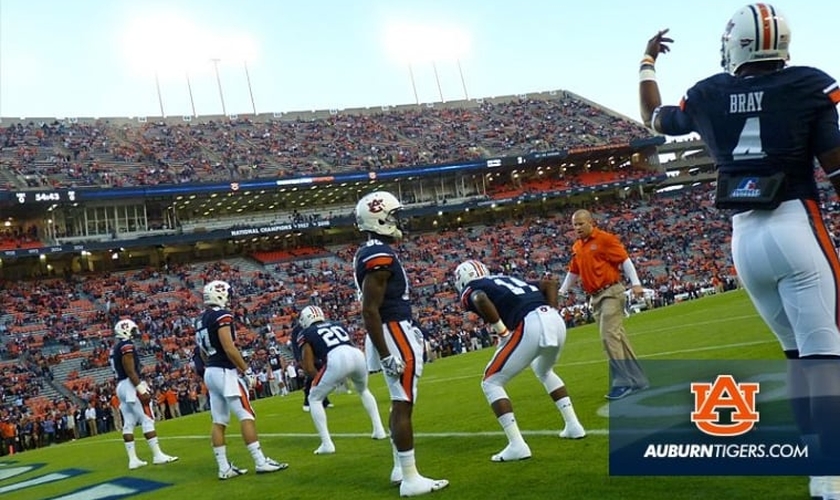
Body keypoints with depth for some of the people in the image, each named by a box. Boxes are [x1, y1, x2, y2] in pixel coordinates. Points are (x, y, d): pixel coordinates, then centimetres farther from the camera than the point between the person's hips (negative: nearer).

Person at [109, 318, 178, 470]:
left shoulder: (115, 348, 17)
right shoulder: (126, 346, -12)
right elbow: (130, 371, -19)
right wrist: (142, 389, -21)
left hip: (120, 386, 10)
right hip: (131, 386, -10)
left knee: (128, 423, 7)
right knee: (147, 421, -8)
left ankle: (133, 459, 8)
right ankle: (157, 455, -8)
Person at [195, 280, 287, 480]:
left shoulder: (201, 320, 15)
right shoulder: (221, 316, -13)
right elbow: (229, 348, -19)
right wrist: (247, 371, -13)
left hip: (210, 373, 9)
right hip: (225, 372, -9)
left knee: (219, 422, 7)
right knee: (246, 416, -7)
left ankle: (224, 468, 9)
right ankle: (260, 462, -8)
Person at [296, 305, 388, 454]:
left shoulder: (306, 334, 20)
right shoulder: (336, 325, 35)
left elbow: (309, 367, 13)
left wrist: (319, 379, 31)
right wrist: (341, 378, 46)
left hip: (337, 360, -5)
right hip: (358, 355, 5)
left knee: (314, 399, 17)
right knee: (363, 390, 37)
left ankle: (326, 443, 9)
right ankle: (379, 429, 35)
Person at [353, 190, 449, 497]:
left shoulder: (370, 253, 14)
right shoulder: (380, 256, -18)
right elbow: (369, 311, -22)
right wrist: (386, 355, -23)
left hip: (394, 334, 11)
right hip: (395, 335, -11)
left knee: (400, 403, 18)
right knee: (403, 405, -7)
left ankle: (401, 468, 29)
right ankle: (410, 479, -3)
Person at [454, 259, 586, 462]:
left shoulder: (470, 291, 13)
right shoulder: (509, 279, 34)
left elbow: (481, 299, -12)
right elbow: (550, 283, 30)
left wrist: (502, 332, -5)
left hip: (530, 326, -7)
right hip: (555, 321, 7)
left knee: (491, 383, 8)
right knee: (544, 371, 37)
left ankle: (517, 445, -2)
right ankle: (573, 425, 33)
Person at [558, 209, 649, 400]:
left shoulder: (605, 239, -7)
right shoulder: (577, 247, 13)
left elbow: (624, 260, -12)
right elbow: (573, 272, 25)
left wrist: (635, 283, -21)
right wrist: (562, 291, 29)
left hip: (611, 293, -7)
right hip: (595, 297, 7)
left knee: (609, 336, -14)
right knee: (617, 337, 9)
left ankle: (623, 382, -11)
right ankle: (637, 379, 16)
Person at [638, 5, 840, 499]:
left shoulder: (707, 95, 9)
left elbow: (656, 119, 29)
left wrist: (648, 62, 42)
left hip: (745, 238, 5)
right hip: (796, 228, -4)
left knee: (799, 351, 16)